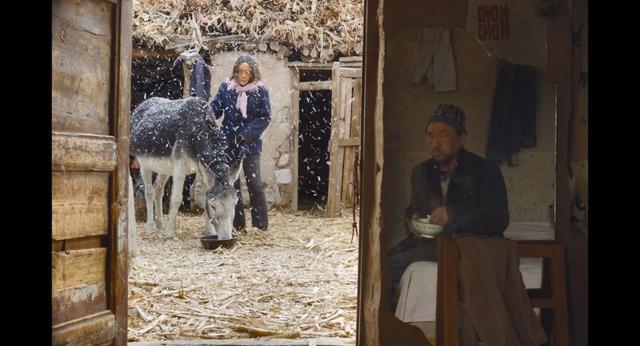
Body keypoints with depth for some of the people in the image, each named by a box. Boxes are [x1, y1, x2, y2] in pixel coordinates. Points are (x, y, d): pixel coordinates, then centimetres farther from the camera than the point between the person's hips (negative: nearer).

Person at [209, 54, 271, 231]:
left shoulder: (260, 90, -5)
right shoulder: (226, 87, -1)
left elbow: (265, 117, -7)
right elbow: (215, 109, -2)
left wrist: (245, 133, -16)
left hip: (250, 145, -2)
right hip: (228, 143, 2)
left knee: (254, 183, -4)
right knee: (231, 183, 8)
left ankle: (261, 223, 7)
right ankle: (237, 222, 17)